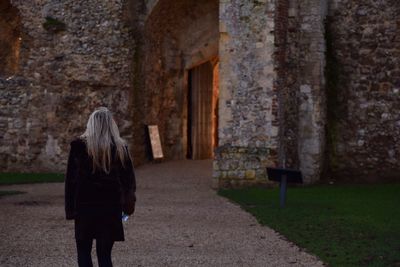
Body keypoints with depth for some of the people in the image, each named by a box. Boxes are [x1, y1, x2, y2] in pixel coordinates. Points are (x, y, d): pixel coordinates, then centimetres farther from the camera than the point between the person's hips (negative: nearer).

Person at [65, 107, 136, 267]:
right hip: (111, 207, 2)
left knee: (83, 251, 11)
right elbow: (129, 179, 6)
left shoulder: (79, 145, -4)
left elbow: (70, 179, -3)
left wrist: (70, 208, 2)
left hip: (85, 206, -1)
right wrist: (127, 203, 20)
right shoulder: (121, 148, 0)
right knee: (104, 254, 7)